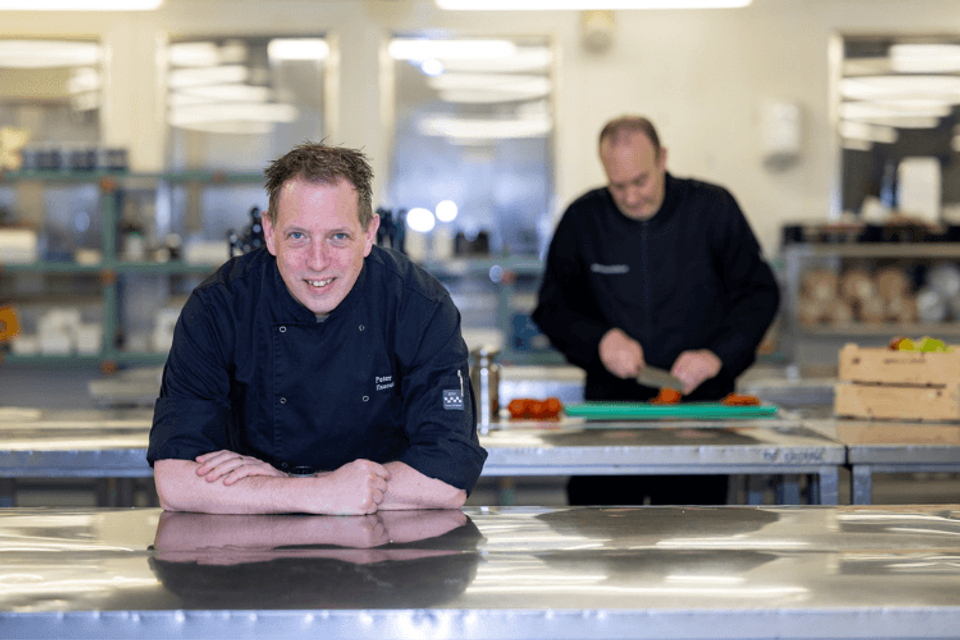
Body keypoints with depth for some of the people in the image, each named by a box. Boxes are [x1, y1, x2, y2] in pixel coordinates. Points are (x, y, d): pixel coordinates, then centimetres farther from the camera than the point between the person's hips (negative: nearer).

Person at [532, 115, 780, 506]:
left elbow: (759, 293, 2)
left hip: (698, 401, -1)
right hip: (609, 402, 1)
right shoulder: (582, 220, 4)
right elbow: (551, 308, 10)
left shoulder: (713, 210, 1)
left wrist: (718, 354, -13)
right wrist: (600, 339, -8)